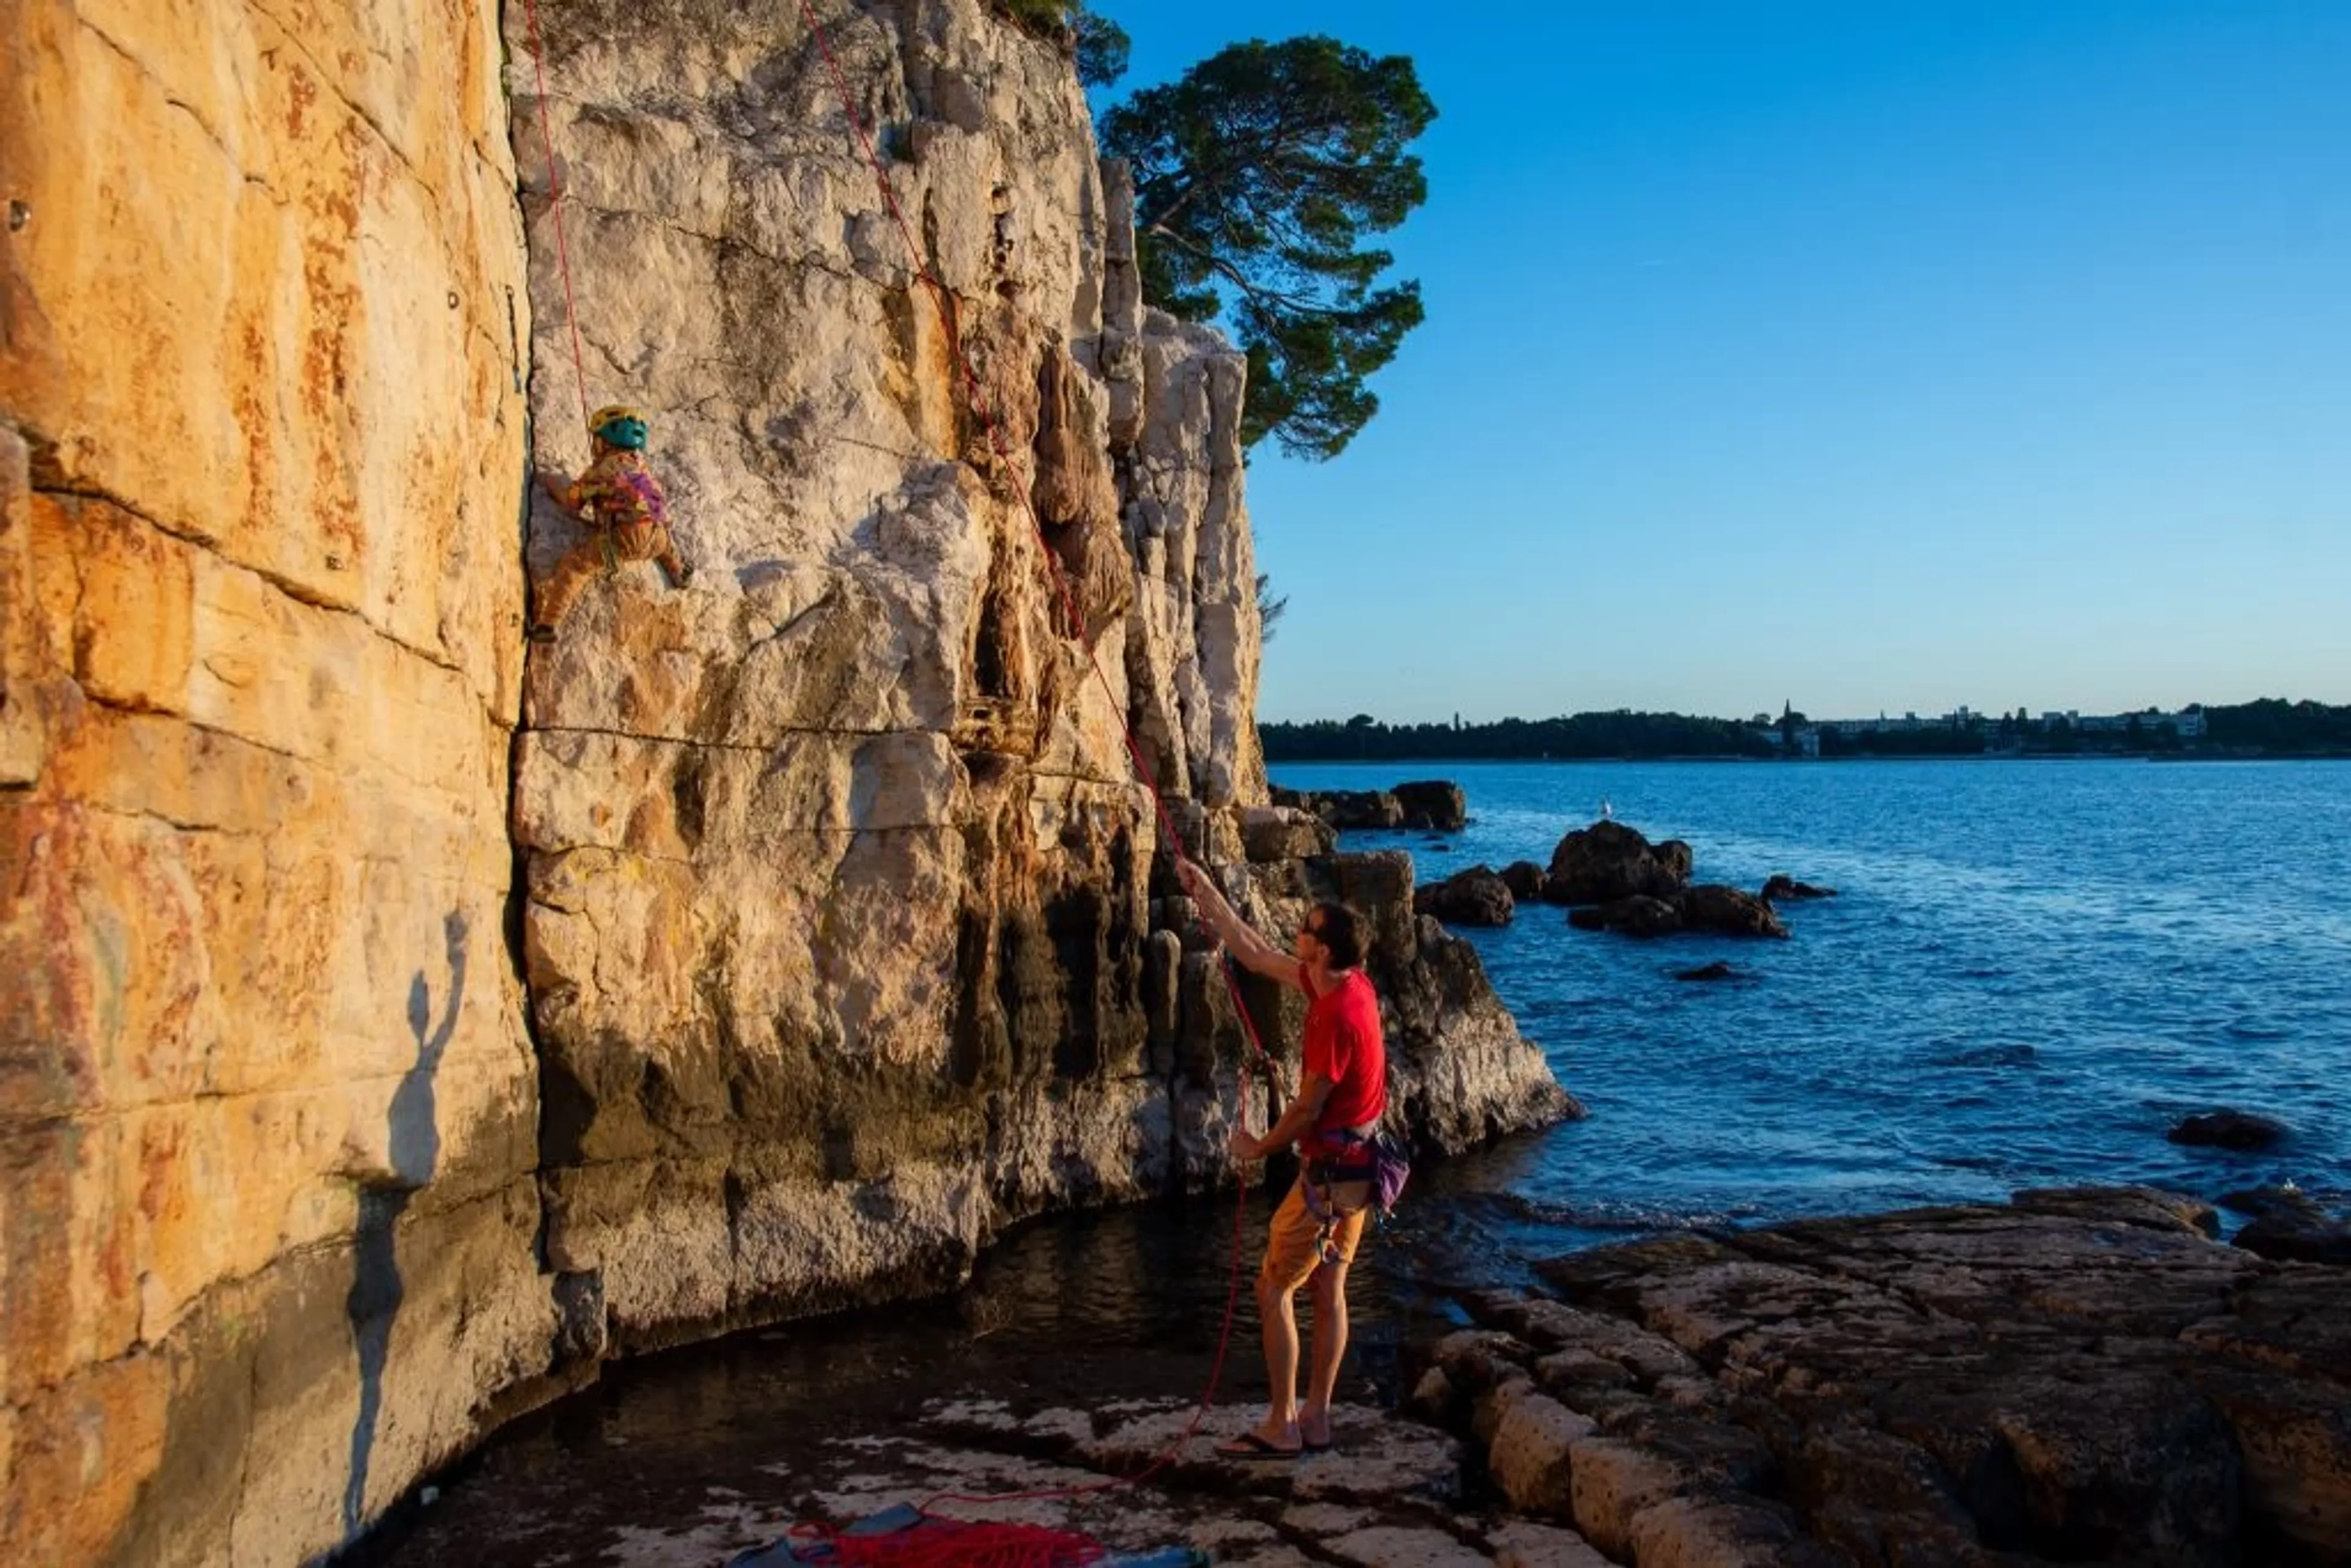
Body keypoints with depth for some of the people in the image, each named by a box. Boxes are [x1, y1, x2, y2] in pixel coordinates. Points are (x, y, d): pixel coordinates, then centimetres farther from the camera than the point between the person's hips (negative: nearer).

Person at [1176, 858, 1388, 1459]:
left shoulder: (1337, 1016, -26)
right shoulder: (1349, 984, 1)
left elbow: (1309, 1108, -20)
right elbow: (1255, 954, 11)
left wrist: (1257, 1147, -4)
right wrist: (1206, 895, 11)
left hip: (1331, 1171, -9)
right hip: (1357, 1162, 9)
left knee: (1274, 1290, 0)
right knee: (1329, 1290, 14)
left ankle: (1281, 1427, 6)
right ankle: (1315, 1419, 22)